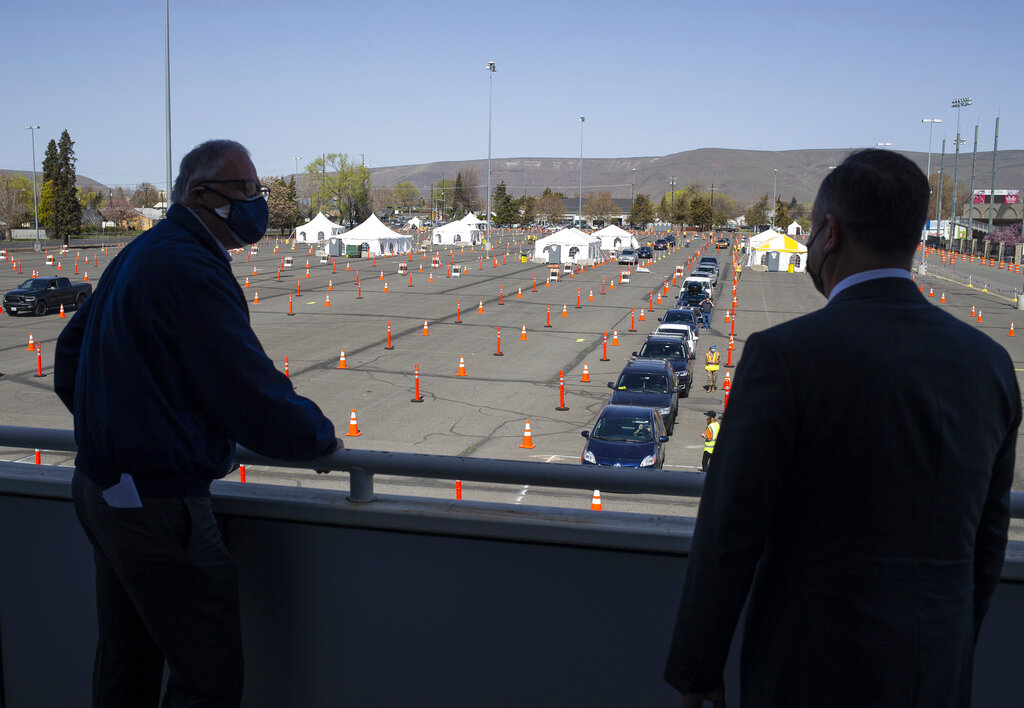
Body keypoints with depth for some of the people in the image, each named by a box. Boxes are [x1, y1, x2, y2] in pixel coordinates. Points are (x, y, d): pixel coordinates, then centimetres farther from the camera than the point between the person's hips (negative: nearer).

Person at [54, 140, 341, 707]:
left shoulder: (138, 255, 12)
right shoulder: (194, 271, -21)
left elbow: (69, 352, 23)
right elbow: (257, 401, -23)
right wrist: (322, 437, -5)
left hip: (98, 485, 11)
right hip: (157, 505, -11)